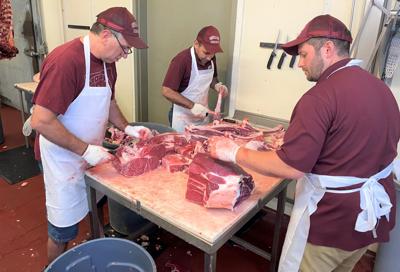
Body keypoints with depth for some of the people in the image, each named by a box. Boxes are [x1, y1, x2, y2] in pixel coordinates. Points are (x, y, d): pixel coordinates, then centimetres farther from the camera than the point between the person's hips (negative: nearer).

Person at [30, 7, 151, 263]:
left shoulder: (107, 61, 0)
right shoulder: (65, 61, -26)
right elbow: (41, 121, -28)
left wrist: (127, 128, 0)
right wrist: (85, 150, -26)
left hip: (93, 155, 8)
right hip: (64, 160, -7)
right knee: (63, 230, 10)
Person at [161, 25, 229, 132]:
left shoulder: (211, 58, -3)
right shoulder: (181, 60, -22)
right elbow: (166, 91, -23)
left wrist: (217, 85, -7)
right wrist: (192, 106, -29)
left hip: (202, 116, 6)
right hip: (183, 119, -6)